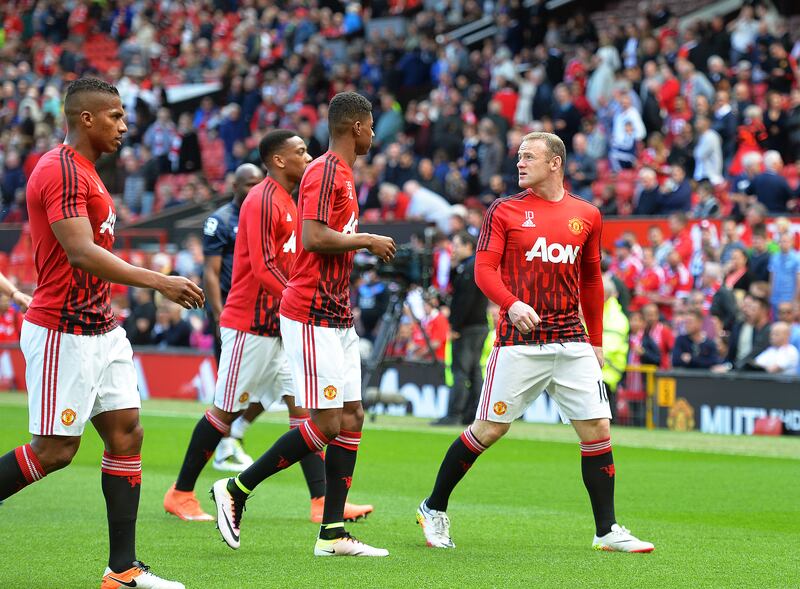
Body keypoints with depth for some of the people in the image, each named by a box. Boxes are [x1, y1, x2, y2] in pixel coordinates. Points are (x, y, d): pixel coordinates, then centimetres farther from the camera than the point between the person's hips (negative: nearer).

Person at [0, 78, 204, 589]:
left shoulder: (83, 171, 16)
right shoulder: (61, 171, -16)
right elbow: (81, 253, -26)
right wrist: (158, 282, -30)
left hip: (100, 329, 10)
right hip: (63, 332, -10)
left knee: (126, 433, 4)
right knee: (54, 451, -6)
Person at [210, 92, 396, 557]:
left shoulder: (343, 174, 17)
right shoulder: (324, 172, -13)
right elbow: (313, 238, -24)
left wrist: (364, 246, 16)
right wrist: (367, 241, -14)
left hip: (338, 319, 10)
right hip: (313, 319, -10)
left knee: (352, 418, 6)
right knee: (326, 423, -10)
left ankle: (333, 533, 6)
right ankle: (236, 490, 1)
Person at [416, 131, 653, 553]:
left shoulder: (586, 215, 10)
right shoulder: (505, 211, 1)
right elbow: (483, 269, -5)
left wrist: (596, 340, 17)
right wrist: (512, 304, -23)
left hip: (572, 341, 3)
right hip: (519, 340, -3)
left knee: (597, 429, -2)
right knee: (489, 429, -1)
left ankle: (607, 531, 7)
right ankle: (433, 509, 16)